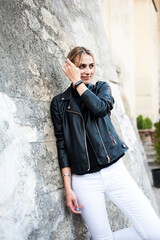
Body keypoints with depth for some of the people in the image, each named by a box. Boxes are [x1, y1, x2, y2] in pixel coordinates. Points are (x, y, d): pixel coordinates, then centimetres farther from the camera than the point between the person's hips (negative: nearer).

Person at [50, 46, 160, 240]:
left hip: (115, 170, 2)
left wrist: (77, 81, -4)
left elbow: (100, 107, -12)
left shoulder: (102, 87, 13)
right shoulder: (59, 102, 6)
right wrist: (68, 186, -5)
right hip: (84, 180, -2)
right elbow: (62, 144, 1)